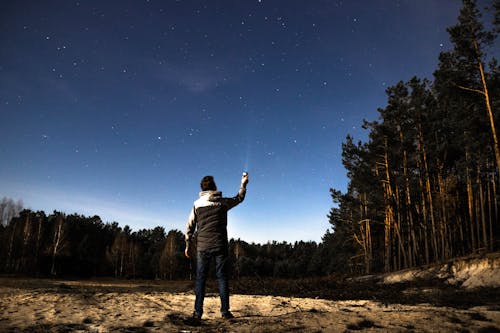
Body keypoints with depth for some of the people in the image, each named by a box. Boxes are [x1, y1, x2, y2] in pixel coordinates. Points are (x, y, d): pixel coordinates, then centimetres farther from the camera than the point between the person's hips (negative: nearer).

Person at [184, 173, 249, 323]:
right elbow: (239, 198, 19)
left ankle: (198, 312, 2)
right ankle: (225, 311, 6)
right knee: (222, 277, 5)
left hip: (203, 246, 1)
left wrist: (187, 245, 11)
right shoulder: (223, 202, 2)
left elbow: (190, 226, 4)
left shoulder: (197, 204, 4)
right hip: (220, 245, -1)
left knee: (200, 278, 4)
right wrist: (243, 183, 33)